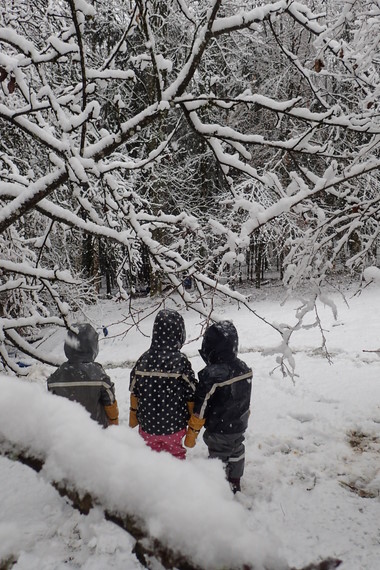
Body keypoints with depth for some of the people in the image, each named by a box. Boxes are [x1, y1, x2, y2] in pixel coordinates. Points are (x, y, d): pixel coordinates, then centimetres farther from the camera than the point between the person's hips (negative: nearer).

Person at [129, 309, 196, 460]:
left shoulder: (143, 360, -12)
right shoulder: (181, 362, -21)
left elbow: (134, 394, -1)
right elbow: (191, 396, -13)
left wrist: (133, 419, 16)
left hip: (147, 426, 3)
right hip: (174, 426, -2)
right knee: (176, 457, 20)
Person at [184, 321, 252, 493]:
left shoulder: (211, 375, -30)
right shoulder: (244, 368, -8)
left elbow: (200, 410, -25)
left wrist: (191, 434, -14)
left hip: (218, 431, -7)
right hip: (240, 427, 7)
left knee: (219, 460, 12)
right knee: (236, 452, 26)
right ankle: (235, 484, 45)